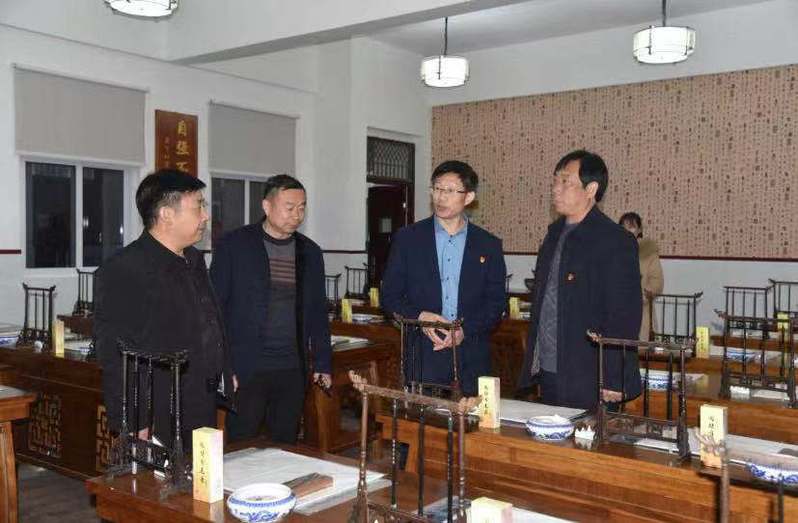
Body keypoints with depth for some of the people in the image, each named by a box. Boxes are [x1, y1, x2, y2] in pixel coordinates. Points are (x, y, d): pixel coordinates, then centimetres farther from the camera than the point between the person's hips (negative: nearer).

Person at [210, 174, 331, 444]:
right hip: (245, 369, -4)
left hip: (292, 371, 4)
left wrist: (323, 363, 9)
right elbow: (216, 307, -4)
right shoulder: (233, 245, -3)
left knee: (286, 447, 10)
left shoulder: (310, 252, 9)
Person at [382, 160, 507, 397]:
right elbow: (390, 295, 5)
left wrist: (465, 331, -10)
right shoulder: (407, 237, 6)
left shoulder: (489, 245, 7)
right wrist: (419, 316, -13)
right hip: (422, 356, -1)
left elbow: (496, 302, 5)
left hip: (472, 358, 1)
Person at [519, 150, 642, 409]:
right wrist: (533, 361, 14)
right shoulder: (555, 233, 11)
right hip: (548, 373, 7)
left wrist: (615, 382, -16)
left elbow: (624, 317, -15)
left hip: (588, 380, -7)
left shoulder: (616, 242, -13)